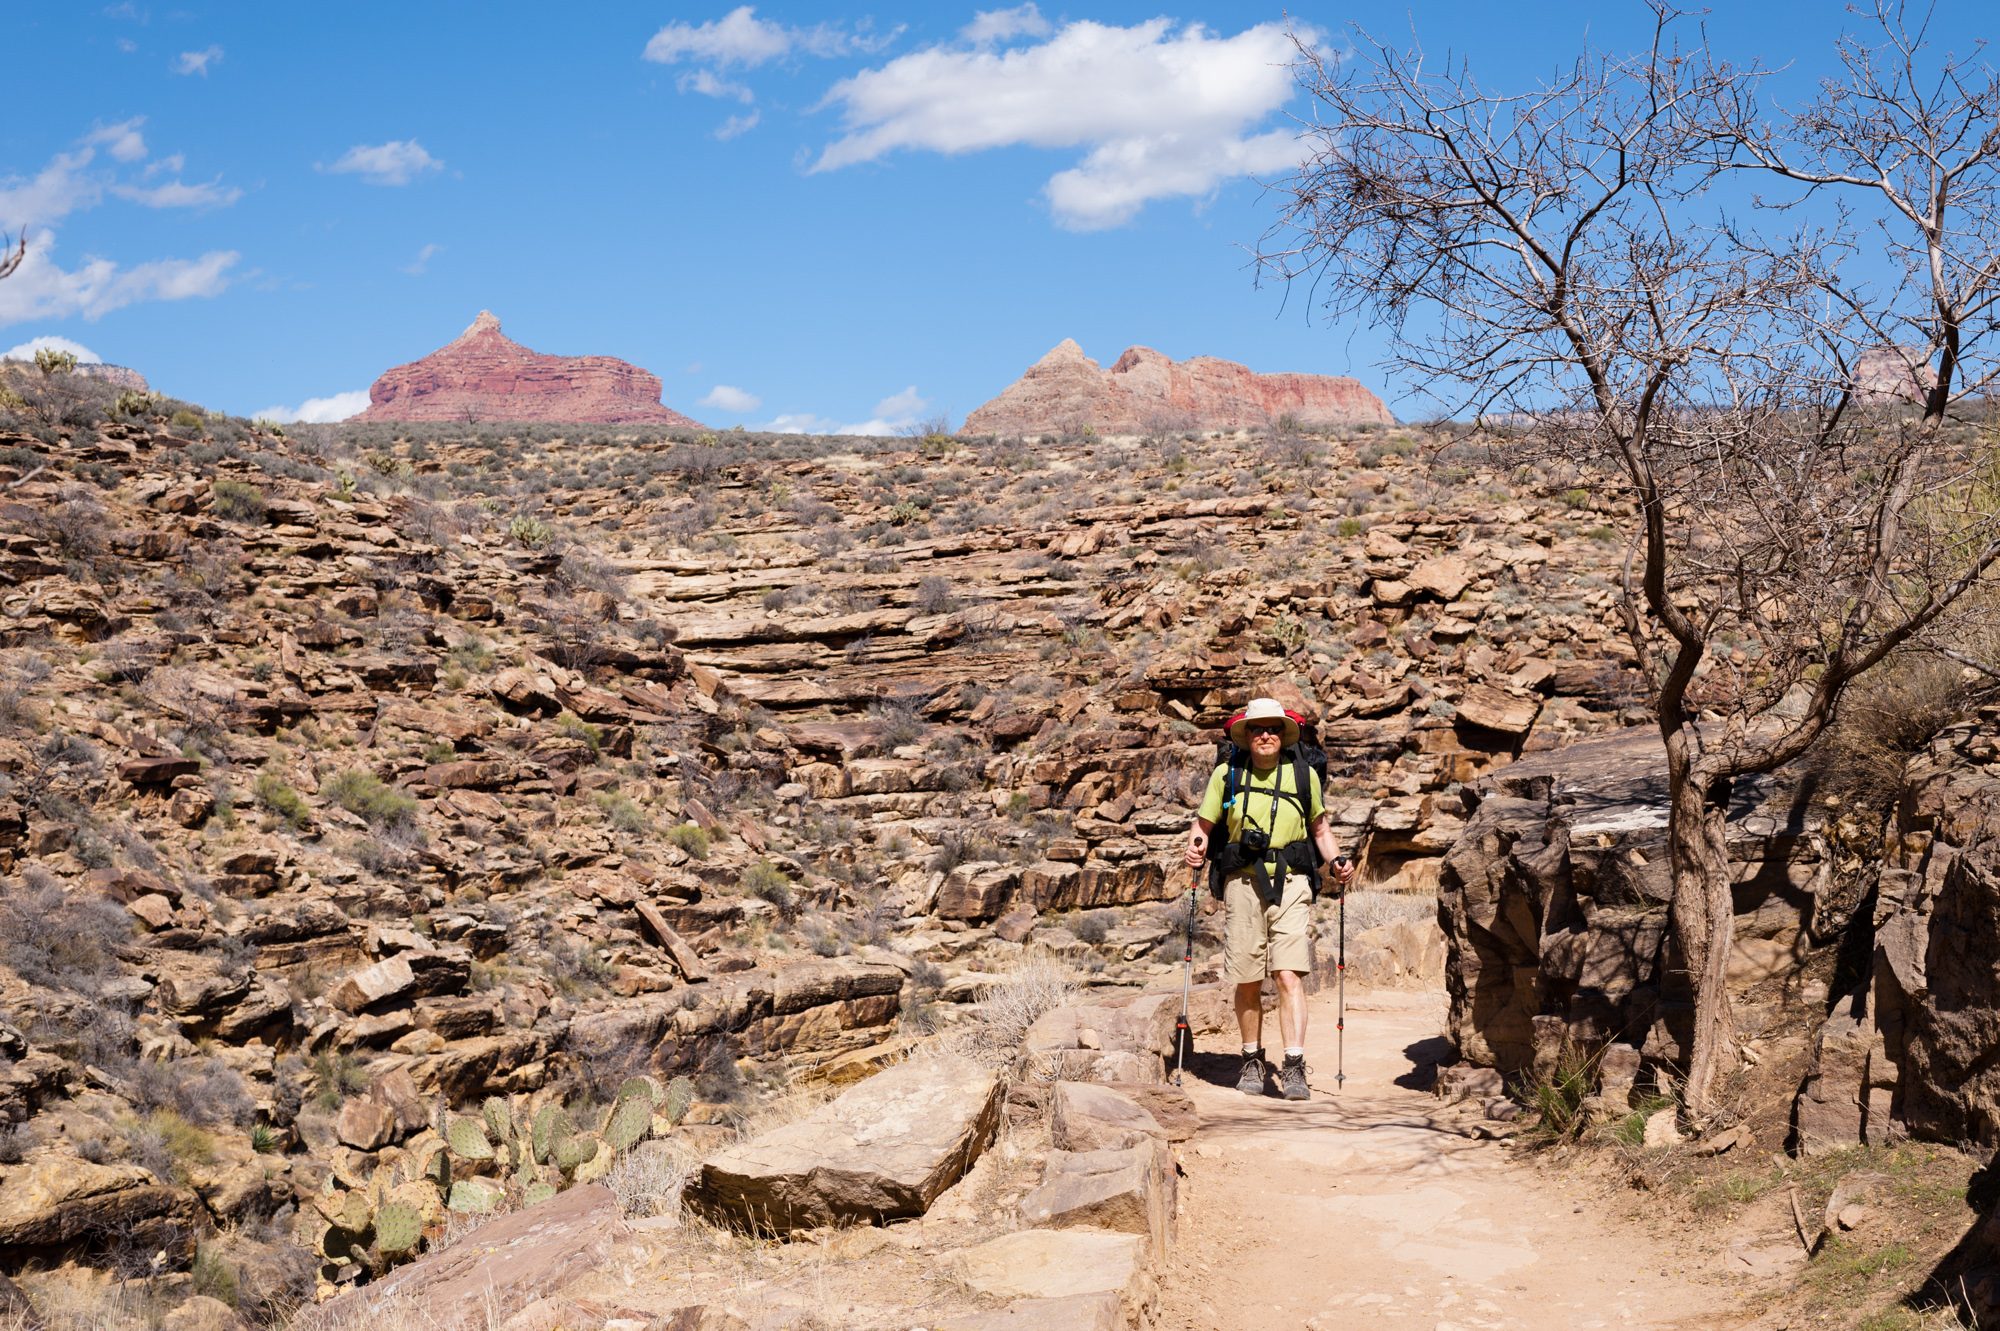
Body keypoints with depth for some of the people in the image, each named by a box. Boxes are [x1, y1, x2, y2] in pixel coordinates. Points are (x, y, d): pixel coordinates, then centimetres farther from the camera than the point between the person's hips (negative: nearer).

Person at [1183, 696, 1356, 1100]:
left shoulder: (1303, 774, 8)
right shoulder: (1226, 774, 6)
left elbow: (1320, 827, 20)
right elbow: (1203, 824, 12)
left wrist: (1335, 863, 5)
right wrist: (1195, 848, -9)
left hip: (1290, 884, -1)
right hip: (1242, 882, 1)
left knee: (1290, 975, -12)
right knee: (1247, 981, 6)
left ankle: (1293, 1068, -14)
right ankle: (1253, 1061, 22)